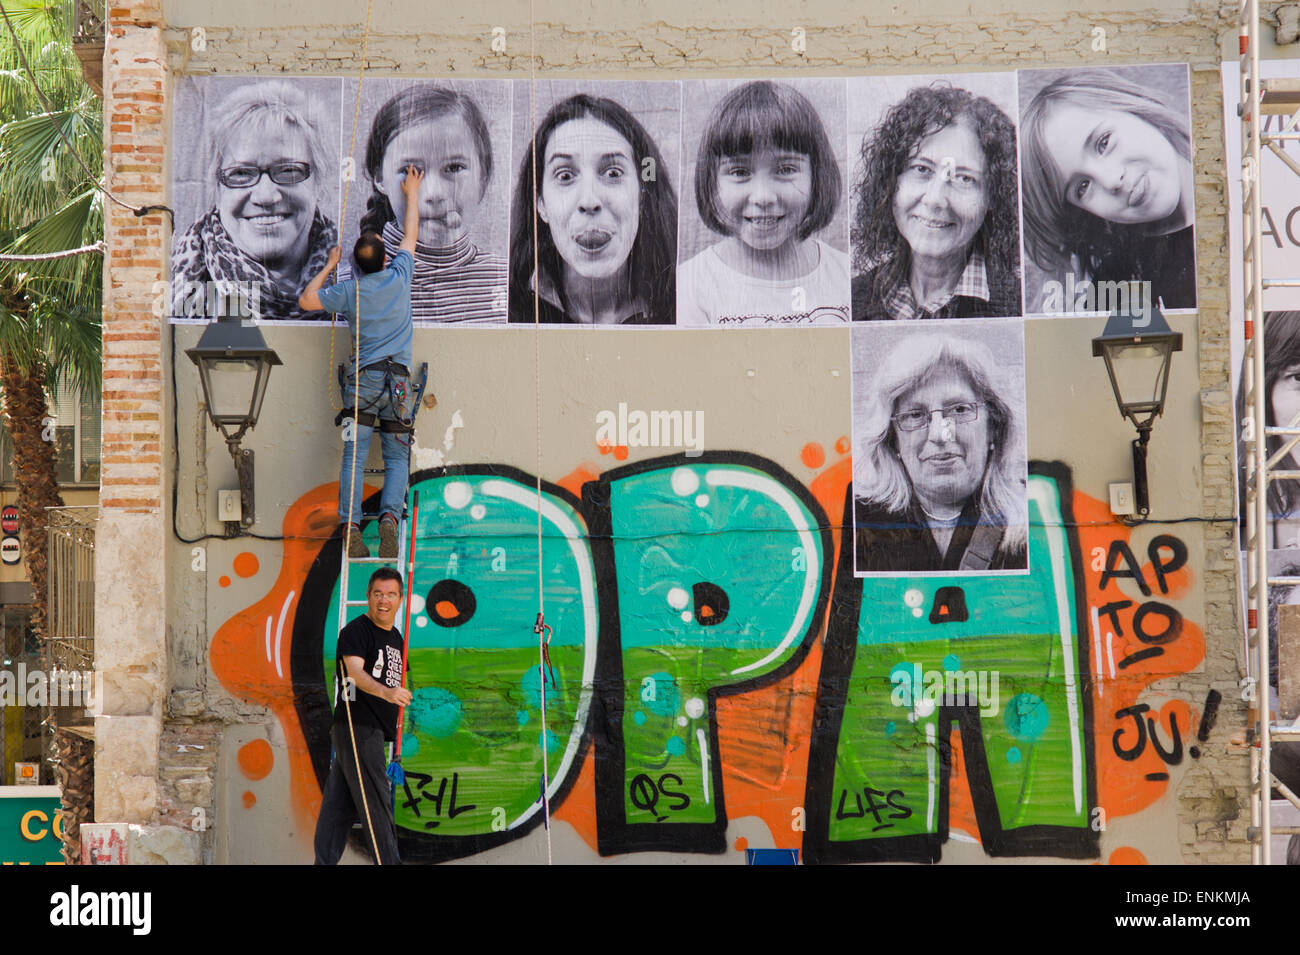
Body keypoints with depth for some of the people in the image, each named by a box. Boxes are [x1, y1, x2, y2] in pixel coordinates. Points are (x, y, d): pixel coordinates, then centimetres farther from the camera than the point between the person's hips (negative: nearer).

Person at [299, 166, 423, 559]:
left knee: (353, 457, -5)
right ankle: (389, 515, -19)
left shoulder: (348, 290, 1)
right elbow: (411, 233, 19)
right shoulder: (399, 276, 3)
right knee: (397, 458, 3)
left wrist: (329, 266, 22)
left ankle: (350, 523, -20)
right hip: (396, 379, 0)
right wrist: (412, 192, 33)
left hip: (361, 378, 0)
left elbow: (306, 299, 13)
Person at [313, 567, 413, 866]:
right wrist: (386, 692, -42)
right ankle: (389, 863, -9)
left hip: (375, 730, 8)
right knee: (376, 805, -9)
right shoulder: (356, 630, -9)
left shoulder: (395, 637, 18)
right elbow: (356, 672, -25)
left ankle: (325, 863, 12)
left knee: (339, 805, 10)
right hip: (357, 726, -8)